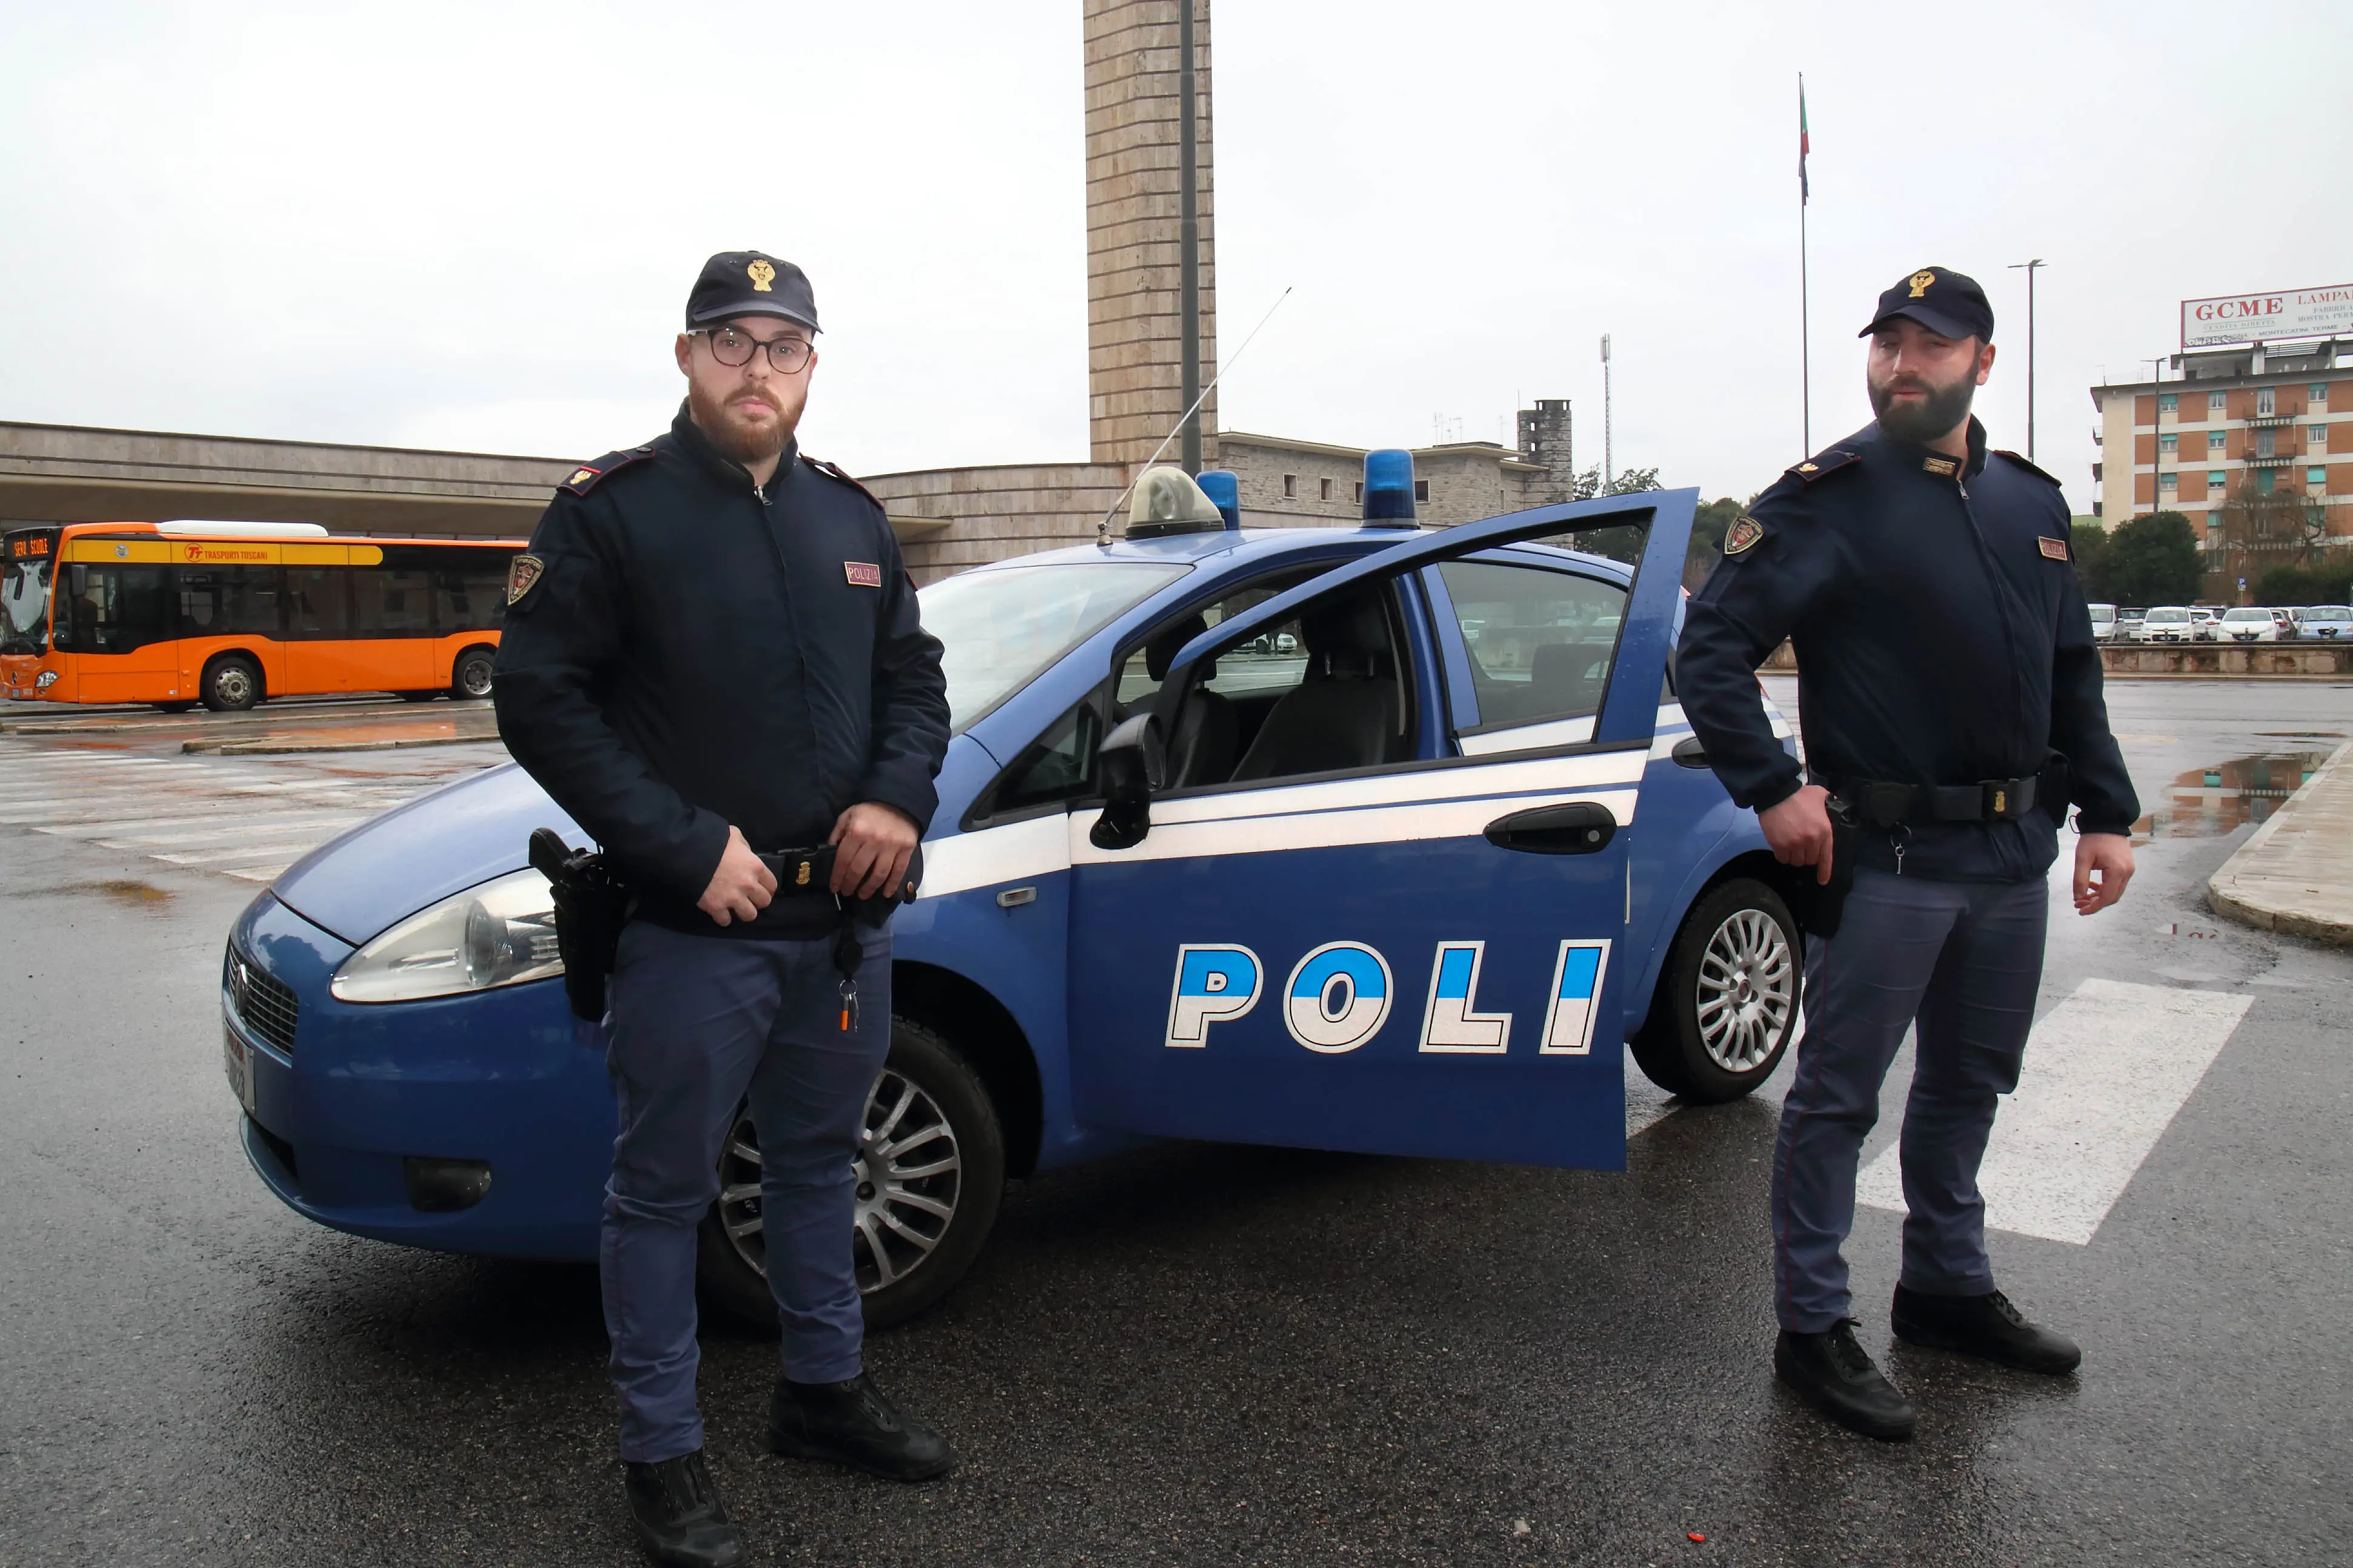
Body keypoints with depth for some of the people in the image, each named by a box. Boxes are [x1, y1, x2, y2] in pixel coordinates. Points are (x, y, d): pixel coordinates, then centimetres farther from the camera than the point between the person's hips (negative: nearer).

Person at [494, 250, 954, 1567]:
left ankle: (826, 1388, 38)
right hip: (691, 928, -5)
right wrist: (687, 852, -18)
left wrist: (898, 798, -5)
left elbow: (913, 676, 15)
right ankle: (666, 1455, 22)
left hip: (840, 920, 6)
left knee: (820, 1161, 20)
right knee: (666, 1191, 6)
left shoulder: (851, 516, 11)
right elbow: (542, 703, -11)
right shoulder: (611, 510, -6)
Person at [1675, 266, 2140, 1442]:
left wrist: (2104, 811, 10)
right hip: (1886, 856, -7)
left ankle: (1947, 1289, 36)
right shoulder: (1829, 498, -8)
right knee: (1838, 1095, 0)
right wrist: (1772, 791, -20)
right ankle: (1812, 1331, 11)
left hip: (2012, 855, 7)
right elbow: (1711, 647, -13)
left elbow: (2074, 675, 17)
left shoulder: (2031, 502, 12)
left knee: (1969, 1082, 19)